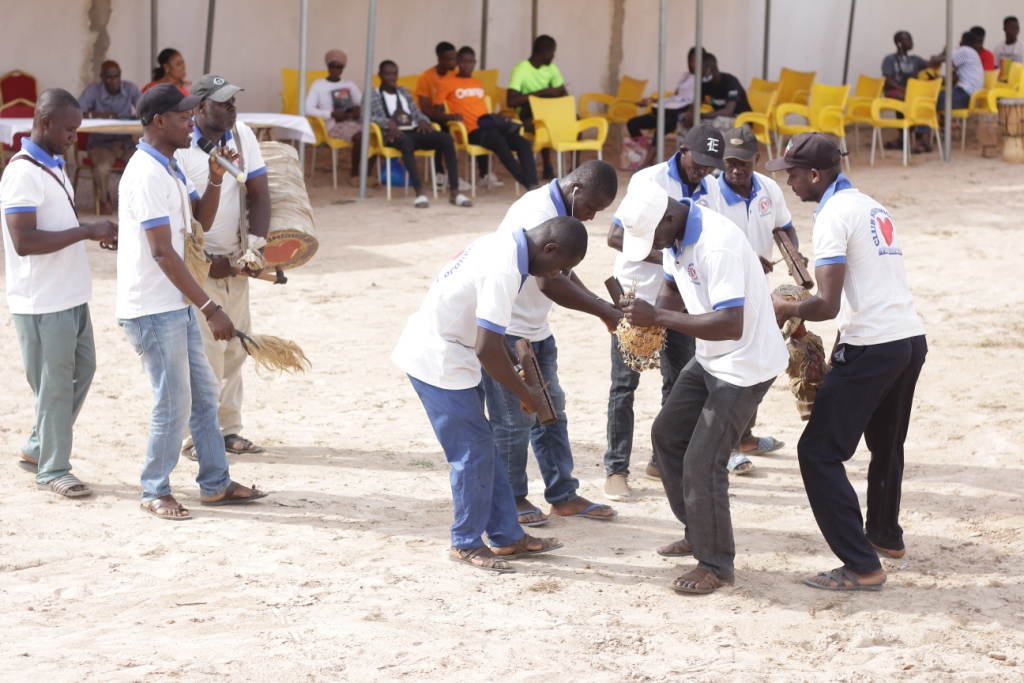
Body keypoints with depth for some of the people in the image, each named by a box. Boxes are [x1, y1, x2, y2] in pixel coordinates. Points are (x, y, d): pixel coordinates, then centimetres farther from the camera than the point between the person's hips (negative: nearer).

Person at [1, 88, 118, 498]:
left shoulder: (54, 167, 13)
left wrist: (97, 234, 5)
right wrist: (86, 231, -23)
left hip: (71, 296, 9)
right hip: (42, 304, -9)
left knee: (82, 371, 16)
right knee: (55, 386, 0)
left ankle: (38, 449, 29)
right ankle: (53, 470, 13)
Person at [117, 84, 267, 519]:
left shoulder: (169, 168, 11)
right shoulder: (147, 174, -20)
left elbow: (203, 219, 15)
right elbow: (162, 253, -24)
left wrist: (215, 178, -3)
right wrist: (210, 308, -24)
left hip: (177, 305, 10)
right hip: (152, 309, -10)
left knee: (203, 394, 15)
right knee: (173, 405, -2)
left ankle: (215, 485, 24)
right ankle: (155, 493, 12)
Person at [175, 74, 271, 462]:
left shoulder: (242, 135, 2)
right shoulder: (180, 148, -16)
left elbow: (258, 193, 1)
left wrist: (255, 245, -12)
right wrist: (208, 262, -16)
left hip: (235, 260, 6)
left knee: (234, 349, 10)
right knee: (206, 350, -7)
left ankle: (228, 429, 20)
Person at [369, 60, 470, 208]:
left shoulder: (404, 92, 28)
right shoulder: (373, 95, 11)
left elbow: (416, 112, 23)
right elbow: (367, 116, -6)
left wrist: (423, 120, -3)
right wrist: (388, 122, -23)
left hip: (414, 132, 6)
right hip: (395, 135, -6)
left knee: (446, 138, -22)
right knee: (406, 142, -43)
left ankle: (454, 192, -28)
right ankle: (420, 192, -51)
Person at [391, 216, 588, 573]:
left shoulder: (504, 242, 4)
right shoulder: (504, 271, -26)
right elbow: (488, 350, -26)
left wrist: (515, 366, 15)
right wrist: (525, 393, -12)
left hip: (435, 350, 10)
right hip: (438, 360, -10)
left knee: (482, 447, 14)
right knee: (475, 451, -1)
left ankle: (507, 537, 21)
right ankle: (466, 544, 12)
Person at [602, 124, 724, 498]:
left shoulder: (711, 189, 1)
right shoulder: (649, 180, -16)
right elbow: (616, 236, -20)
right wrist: (663, 257, -30)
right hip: (637, 296, -6)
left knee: (680, 381, 11)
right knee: (625, 383, -2)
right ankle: (616, 469, 4)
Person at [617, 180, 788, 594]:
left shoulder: (716, 245, -32)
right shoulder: (674, 234, -2)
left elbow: (731, 325, -37)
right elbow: (673, 288, 13)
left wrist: (659, 318, -33)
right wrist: (647, 320, -9)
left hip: (745, 365, -10)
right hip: (711, 358, 10)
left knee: (701, 463, -9)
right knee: (667, 435, 18)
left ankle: (716, 565, 6)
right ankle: (697, 533, 32)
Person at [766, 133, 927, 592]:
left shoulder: (834, 215, -11)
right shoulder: (873, 208, 17)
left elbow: (828, 304, -18)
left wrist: (788, 310, 1)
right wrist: (839, 348, 25)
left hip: (871, 348, -10)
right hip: (912, 340, 10)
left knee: (819, 453, -6)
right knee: (886, 444, 28)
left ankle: (861, 567, -10)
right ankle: (886, 536, 46)